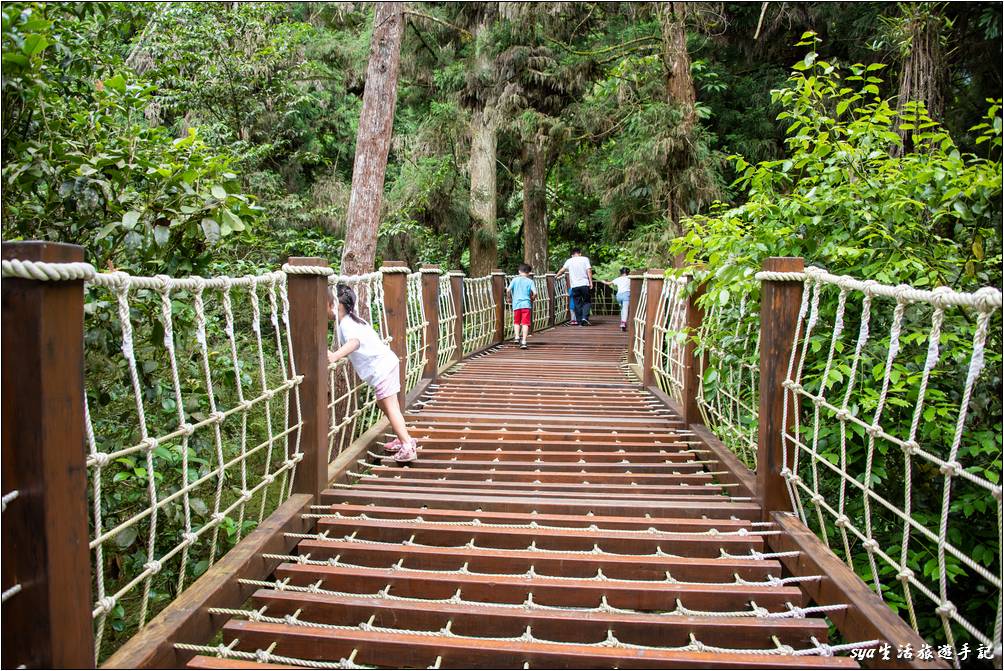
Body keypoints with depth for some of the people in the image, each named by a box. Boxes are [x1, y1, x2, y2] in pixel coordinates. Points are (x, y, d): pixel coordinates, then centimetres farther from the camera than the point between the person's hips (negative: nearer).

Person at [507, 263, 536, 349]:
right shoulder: (530, 281, 4)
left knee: (516, 322, 18)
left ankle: (517, 337, 2)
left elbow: (508, 290, -6)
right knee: (525, 323, -1)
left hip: (516, 304, 1)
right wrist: (532, 298, 13)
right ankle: (523, 341, -7)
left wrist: (509, 298, 11)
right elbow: (535, 293, -7)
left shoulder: (515, 279, 5)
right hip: (526, 304, -1)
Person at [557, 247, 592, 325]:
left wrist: (556, 276, 24)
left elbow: (562, 270, 8)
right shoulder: (585, 259, 4)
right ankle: (585, 317, -11)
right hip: (584, 284, -1)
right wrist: (591, 282, -3)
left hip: (574, 285, 1)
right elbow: (589, 271, -4)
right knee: (586, 301, 9)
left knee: (577, 304, 7)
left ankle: (580, 321, 6)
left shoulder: (569, 261, 8)